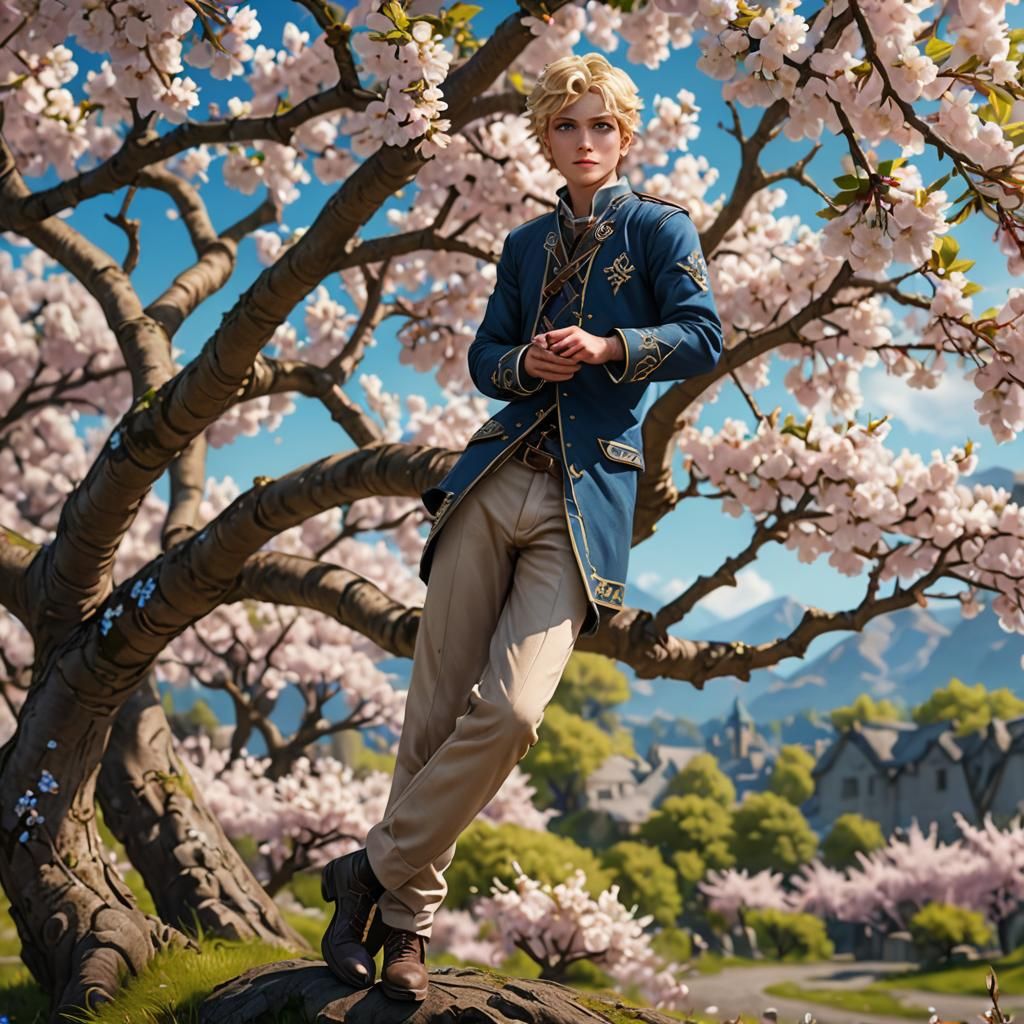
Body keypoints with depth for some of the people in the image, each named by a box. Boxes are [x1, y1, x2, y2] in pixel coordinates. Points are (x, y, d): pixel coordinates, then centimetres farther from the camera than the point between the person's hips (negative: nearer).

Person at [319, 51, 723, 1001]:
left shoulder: (658, 228, 9)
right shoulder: (525, 243, 21)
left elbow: (702, 337, -1)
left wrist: (607, 347, -15)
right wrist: (524, 364, -1)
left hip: (586, 502, -4)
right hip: (494, 482, 4)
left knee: (509, 710, -19)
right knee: (437, 706, 0)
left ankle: (379, 872, -2)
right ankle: (408, 912, 13)